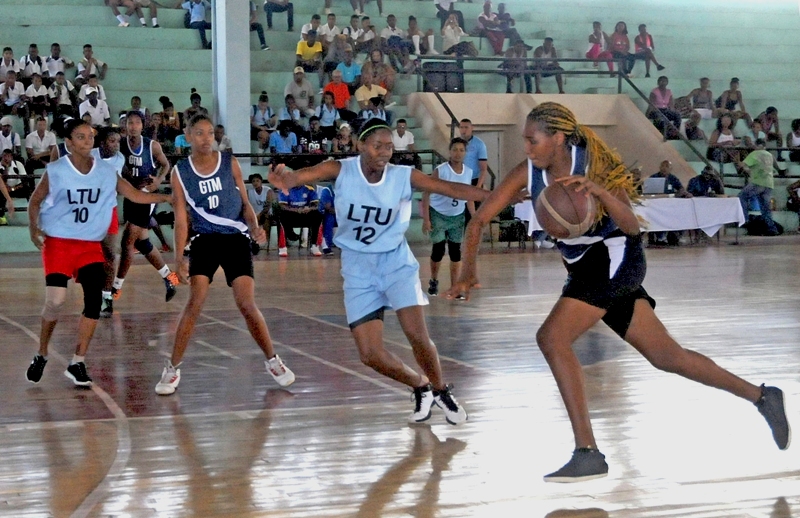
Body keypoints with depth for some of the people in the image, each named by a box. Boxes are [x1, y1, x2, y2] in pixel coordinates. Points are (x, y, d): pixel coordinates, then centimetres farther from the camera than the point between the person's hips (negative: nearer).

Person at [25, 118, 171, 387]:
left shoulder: (106, 172, 1)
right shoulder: (55, 171, -7)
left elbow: (135, 195, 4)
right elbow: (35, 201, 4)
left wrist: (168, 198, -6)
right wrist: (34, 228, -11)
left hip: (90, 245, 3)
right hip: (58, 243, -3)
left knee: (94, 300, -9)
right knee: (55, 301, -14)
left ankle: (77, 364, 2)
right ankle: (41, 356, 10)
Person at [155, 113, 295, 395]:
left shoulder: (229, 163, 0)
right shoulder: (180, 172, -1)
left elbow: (245, 203, 7)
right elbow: (181, 219, -1)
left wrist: (254, 227, -12)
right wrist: (179, 257, -11)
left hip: (236, 239, 0)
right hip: (204, 240, 0)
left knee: (247, 305, -5)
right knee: (195, 302, -14)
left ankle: (273, 361, 14)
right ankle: (172, 369, -4)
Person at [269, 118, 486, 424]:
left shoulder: (404, 177, -12)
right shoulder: (340, 171, -14)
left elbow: (453, 189, -13)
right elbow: (301, 176, -31)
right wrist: (285, 178, -55)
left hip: (396, 261, -1)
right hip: (358, 267, 1)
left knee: (416, 334, -17)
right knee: (370, 355, -5)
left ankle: (441, 391, 11)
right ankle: (421, 388, 22)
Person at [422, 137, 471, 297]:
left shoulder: (468, 172, -3)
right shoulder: (440, 171, -17)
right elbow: (427, 194, -15)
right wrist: (426, 219, -19)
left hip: (457, 216, 4)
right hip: (438, 214, -4)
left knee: (456, 252, 1)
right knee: (438, 250, -4)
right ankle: (433, 281, 20)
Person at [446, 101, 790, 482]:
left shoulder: (593, 166, -20)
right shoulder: (527, 174, -5)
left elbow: (631, 227, -27)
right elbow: (479, 220, -3)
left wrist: (597, 190, -43)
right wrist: (468, 272, -16)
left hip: (614, 260, -7)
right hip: (586, 266, 7)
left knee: (552, 337, -23)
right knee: (666, 356, 15)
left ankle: (588, 454, -21)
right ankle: (761, 397, 30)